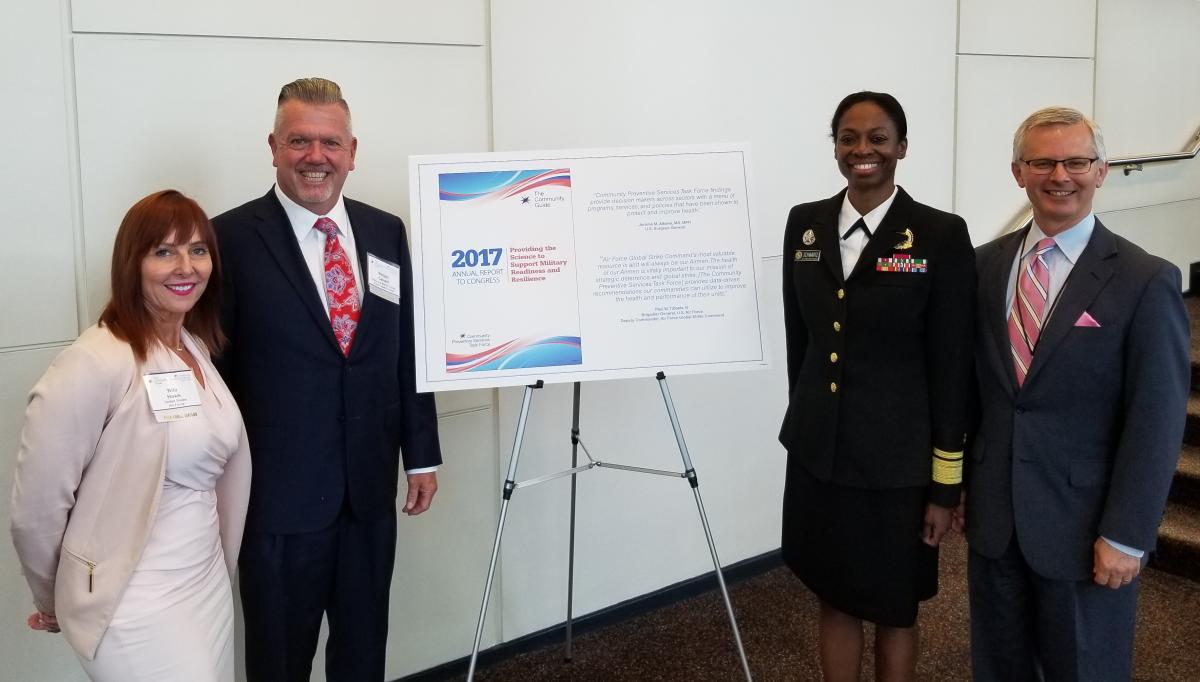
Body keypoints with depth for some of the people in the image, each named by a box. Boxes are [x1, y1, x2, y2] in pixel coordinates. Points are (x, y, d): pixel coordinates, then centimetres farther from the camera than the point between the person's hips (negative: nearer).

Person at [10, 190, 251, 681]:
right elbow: (35, 507, -14)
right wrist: (56, 602, 0)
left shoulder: (199, 350, 5)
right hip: (135, 605, -7)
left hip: (208, 585, 7)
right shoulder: (95, 364, -18)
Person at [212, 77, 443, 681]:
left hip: (371, 487, 4)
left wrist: (422, 454, 9)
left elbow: (408, 352, 9)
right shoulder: (232, 238, -9)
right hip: (280, 493, -4)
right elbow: (214, 368, -7)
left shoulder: (386, 234, 5)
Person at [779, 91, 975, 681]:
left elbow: (951, 366, -9)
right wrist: (808, 424, 14)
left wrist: (946, 482, -7)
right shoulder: (805, 224, 3)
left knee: (894, 609, 14)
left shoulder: (941, 235, -10)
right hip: (817, 454, 4)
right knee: (834, 600, 17)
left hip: (897, 459, -3)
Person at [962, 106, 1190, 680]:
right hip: (991, 517, 4)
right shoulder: (987, 264, 3)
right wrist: (957, 481, 8)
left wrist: (1126, 536, -13)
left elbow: (1156, 422, -11)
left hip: (1083, 526, -4)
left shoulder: (1145, 281, -10)